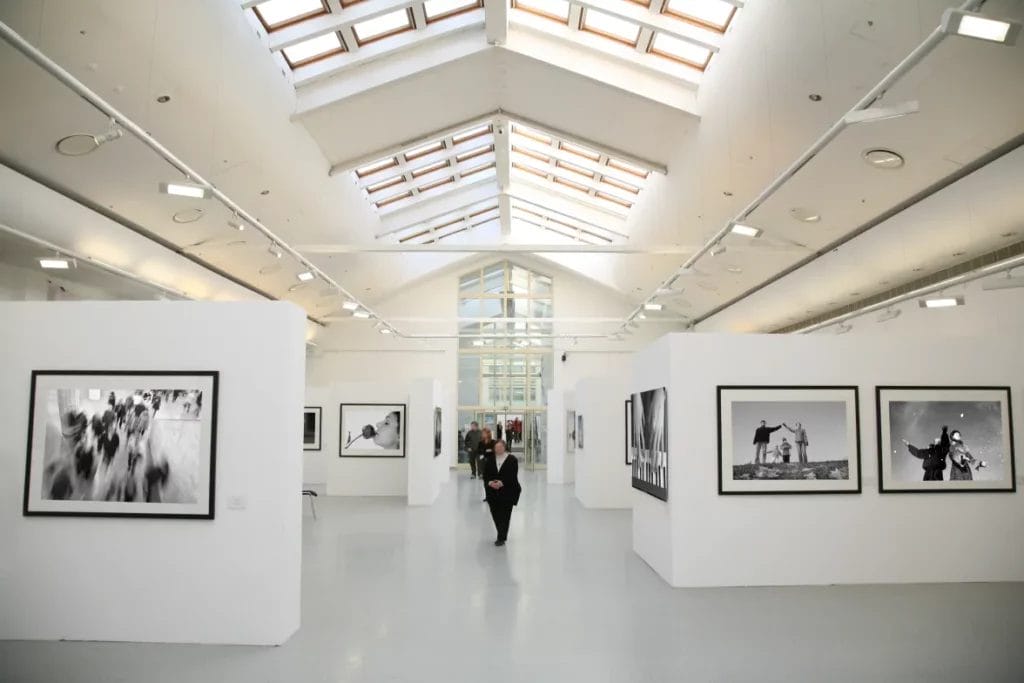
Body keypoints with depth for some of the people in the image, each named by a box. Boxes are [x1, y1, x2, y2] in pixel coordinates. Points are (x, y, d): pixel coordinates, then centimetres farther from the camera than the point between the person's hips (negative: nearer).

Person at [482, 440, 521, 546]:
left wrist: (502, 483, -23)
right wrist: (489, 482, -16)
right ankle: (502, 535, 27)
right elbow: (485, 475, 4)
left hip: (508, 492, -4)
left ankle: (501, 538, 1)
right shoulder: (489, 460, 7)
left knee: (504, 515, -5)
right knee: (495, 515, 7)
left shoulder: (512, 460, -4)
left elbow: (513, 476, -11)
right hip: (493, 492, 4)